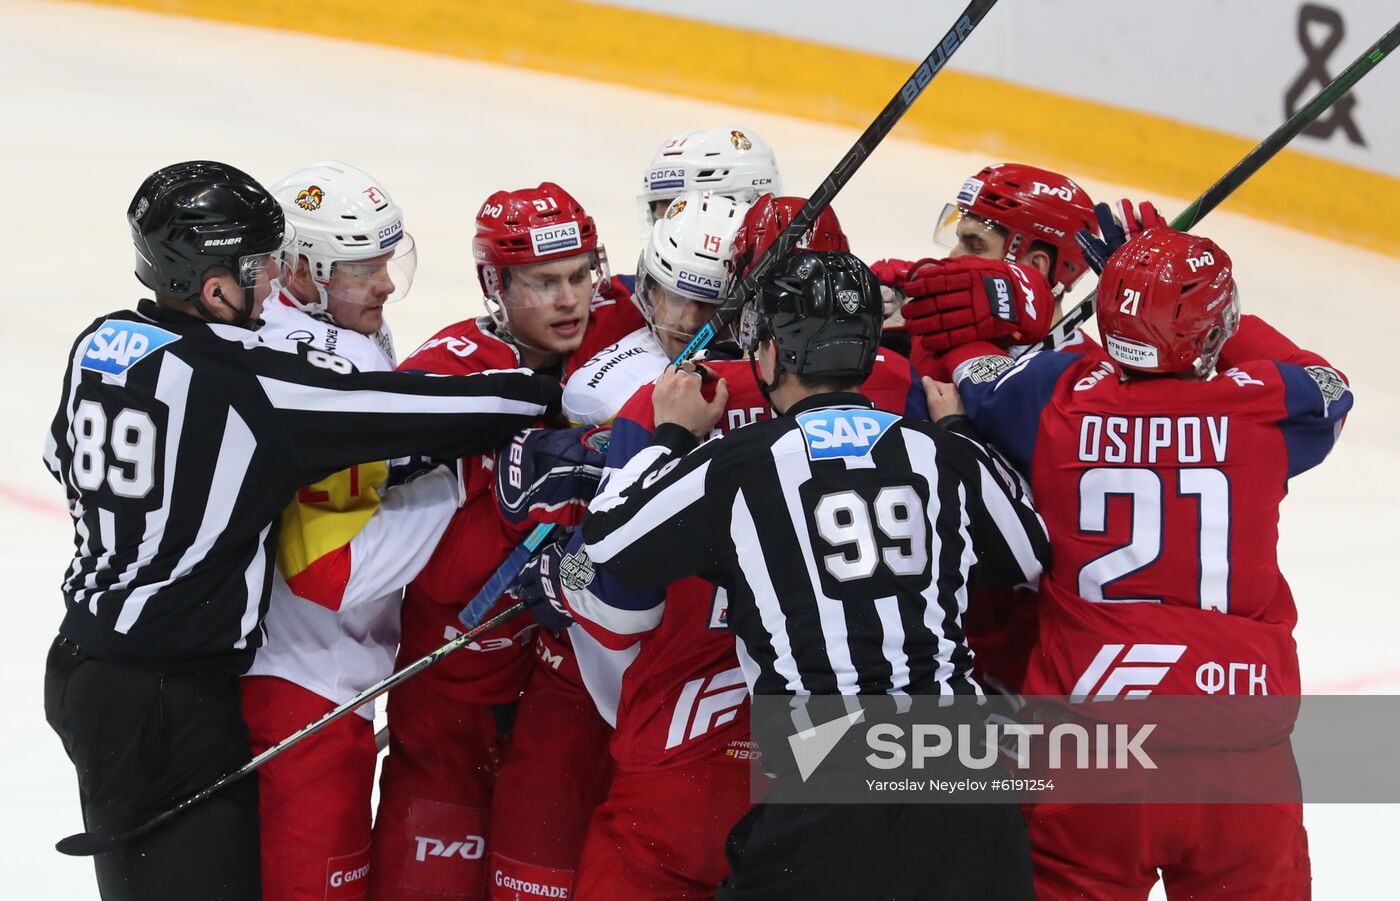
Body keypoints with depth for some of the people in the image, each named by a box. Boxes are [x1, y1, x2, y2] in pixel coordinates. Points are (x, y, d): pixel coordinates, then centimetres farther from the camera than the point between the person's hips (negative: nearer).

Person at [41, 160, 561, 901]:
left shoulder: (102, 342, 3)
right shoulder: (246, 376, -20)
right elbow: (416, 411, -20)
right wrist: (549, 395, -10)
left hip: (85, 665, 9)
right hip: (171, 702, -9)